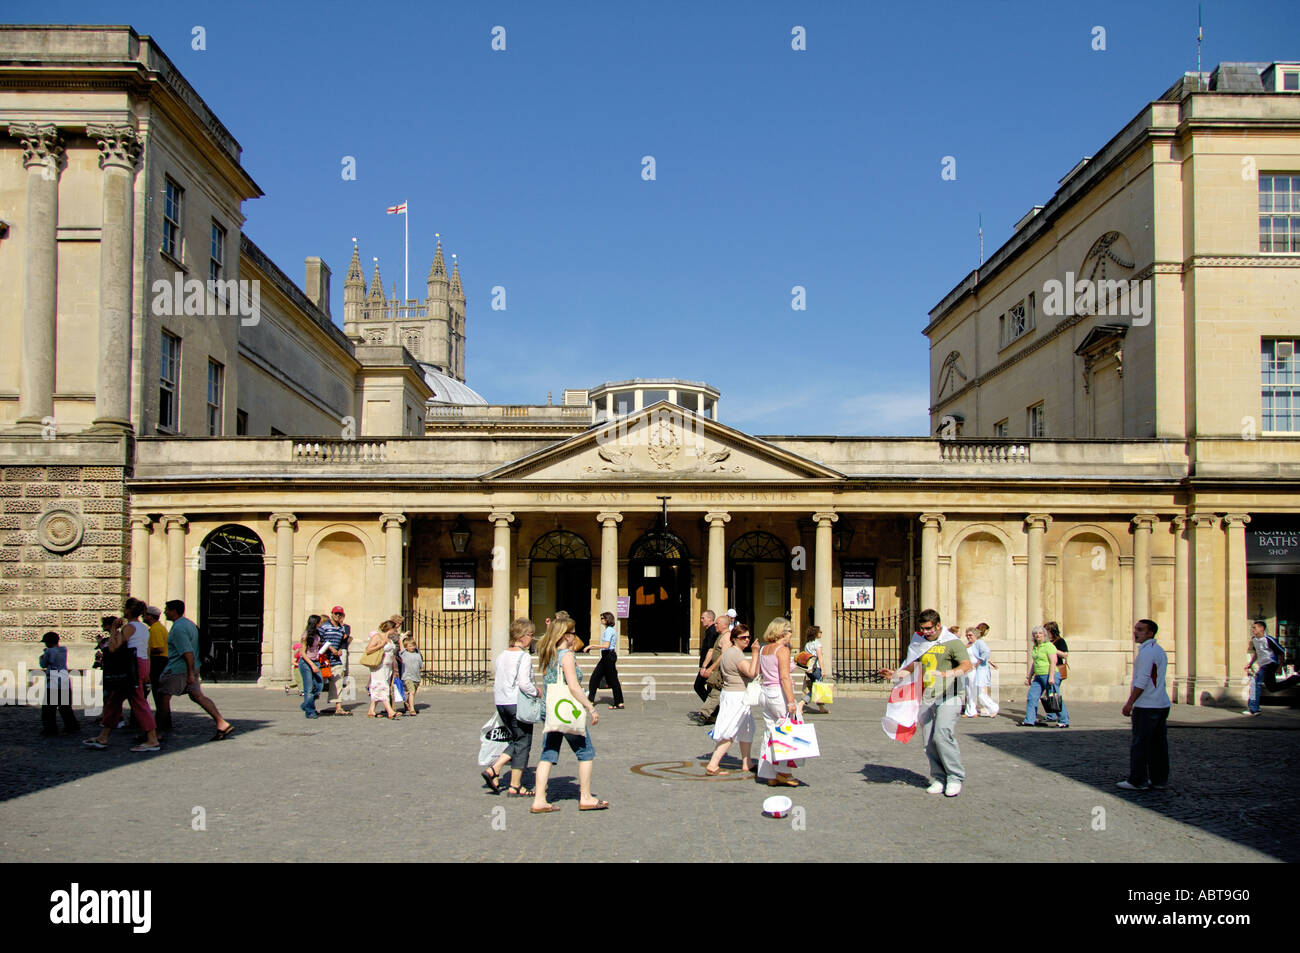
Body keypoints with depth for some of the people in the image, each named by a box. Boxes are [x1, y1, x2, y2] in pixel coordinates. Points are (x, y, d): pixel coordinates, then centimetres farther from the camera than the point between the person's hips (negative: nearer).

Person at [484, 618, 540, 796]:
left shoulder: (502, 656, 10)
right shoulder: (524, 657, -14)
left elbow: (496, 683, 13)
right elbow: (524, 683, -23)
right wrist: (537, 692, -7)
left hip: (502, 703, 8)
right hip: (518, 703, -8)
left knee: (516, 740, 20)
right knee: (523, 743, 3)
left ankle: (493, 769, 6)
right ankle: (515, 787, 7)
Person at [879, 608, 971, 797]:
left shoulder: (952, 643, -3)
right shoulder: (921, 643, 16)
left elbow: (967, 665, -17)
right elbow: (913, 665, 30)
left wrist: (947, 674, -34)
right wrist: (895, 673, 14)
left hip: (947, 697, -6)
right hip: (926, 698, 6)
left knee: (942, 735, -17)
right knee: (929, 741, 2)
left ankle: (955, 778, -6)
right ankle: (939, 779, 11)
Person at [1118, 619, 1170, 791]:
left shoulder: (1146, 651, -15)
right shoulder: (1160, 651, 16)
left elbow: (1142, 681, -20)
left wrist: (1130, 703, -17)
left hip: (1146, 706, -9)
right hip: (1162, 704, 9)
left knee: (1140, 744, -4)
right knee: (1158, 744, 10)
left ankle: (1138, 781, -1)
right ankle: (1159, 780, 13)